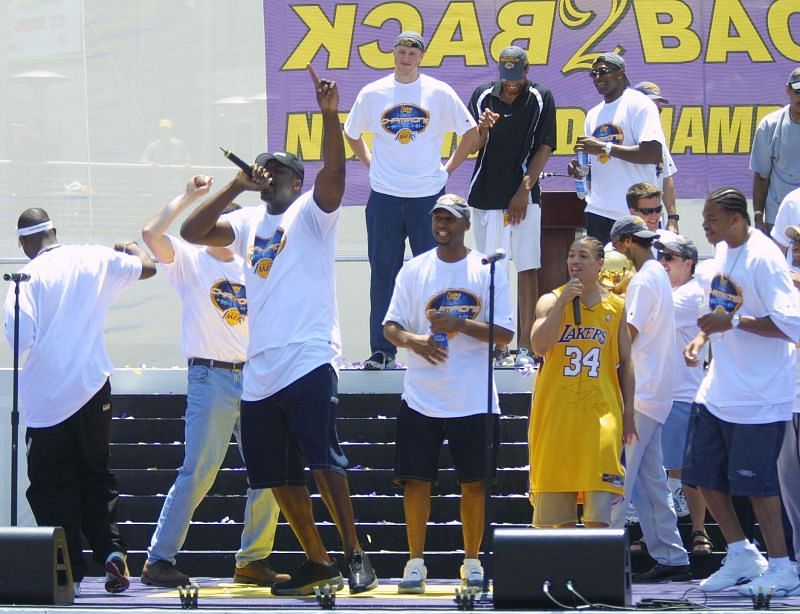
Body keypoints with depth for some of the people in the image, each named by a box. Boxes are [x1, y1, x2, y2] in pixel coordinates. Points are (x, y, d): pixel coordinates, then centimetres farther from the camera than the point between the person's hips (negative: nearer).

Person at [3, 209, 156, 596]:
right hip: (92, 389, 4)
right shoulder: (93, 260, 0)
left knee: (52, 486, 5)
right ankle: (111, 549, -4)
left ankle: (69, 569, 0)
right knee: (95, 475, 14)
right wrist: (131, 250, 32)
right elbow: (147, 267, 12)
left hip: (46, 399, -3)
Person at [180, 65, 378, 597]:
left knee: (322, 458, -17)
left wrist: (330, 114, -28)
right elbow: (193, 231, 10)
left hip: (309, 359, -7)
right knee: (277, 473, 8)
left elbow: (333, 173, -15)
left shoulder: (311, 213, 3)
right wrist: (236, 187, 1)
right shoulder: (249, 222, 19)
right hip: (260, 368, 7)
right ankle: (318, 563, 16)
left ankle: (355, 553, -12)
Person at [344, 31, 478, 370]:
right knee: (383, 275, 3)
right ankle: (382, 351, 8)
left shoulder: (439, 93, 0)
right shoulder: (372, 93, 4)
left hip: (428, 194, -1)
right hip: (384, 196, 1)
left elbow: (469, 131, 9)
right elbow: (351, 134, 19)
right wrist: (370, 163, 10)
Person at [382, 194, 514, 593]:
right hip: (421, 397, 1)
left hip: (474, 399, -1)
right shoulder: (413, 270, 5)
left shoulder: (488, 271, 0)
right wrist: (413, 340, -17)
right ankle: (415, 563, 8)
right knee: (416, 480, -1)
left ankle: (472, 561, 16)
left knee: (475, 482, 5)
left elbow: (505, 333, -3)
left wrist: (460, 324, -17)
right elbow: (391, 325, 5)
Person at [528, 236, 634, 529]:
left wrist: (628, 413, 7)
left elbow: (626, 364, 12)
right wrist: (563, 302, -17)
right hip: (556, 411, 0)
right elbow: (540, 346, -14)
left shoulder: (616, 306, 8)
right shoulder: (550, 301, 3)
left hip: (601, 411, 0)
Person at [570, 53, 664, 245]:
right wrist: (580, 170, 1)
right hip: (598, 210, 7)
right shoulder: (593, 114, 18)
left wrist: (605, 147, -19)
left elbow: (654, 154, -18)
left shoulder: (639, 105, -6)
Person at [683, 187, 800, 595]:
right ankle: (741, 555, 26)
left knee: (754, 481, -4)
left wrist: (732, 322, -27)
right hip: (718, 389, 9)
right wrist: (701, 338, 6)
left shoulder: (763, 259, -19)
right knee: (704, 473, 11)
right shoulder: (723, 251, 7)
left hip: (759, 394, -9)